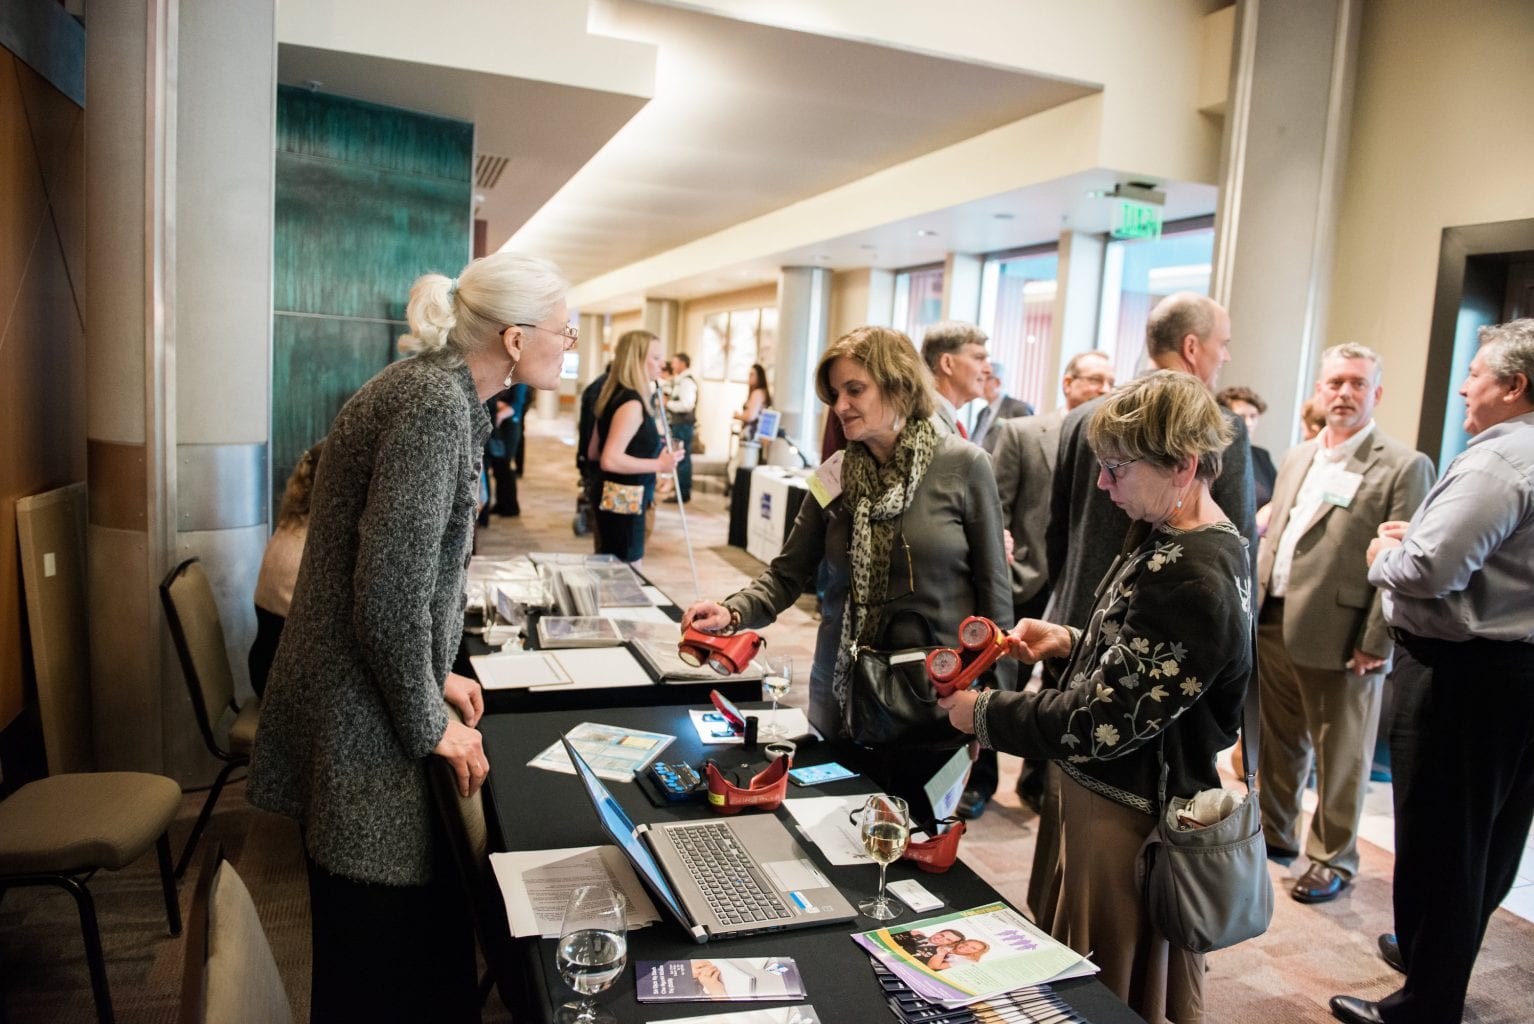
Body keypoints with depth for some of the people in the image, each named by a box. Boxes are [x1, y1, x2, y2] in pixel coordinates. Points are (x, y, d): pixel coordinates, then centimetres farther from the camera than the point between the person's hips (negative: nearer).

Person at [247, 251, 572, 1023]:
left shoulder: (440, 390, 8)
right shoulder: (436, 405, -22)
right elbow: (392, 591, -25)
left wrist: (435, 675, 16)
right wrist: (428, 726, -12)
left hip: (373, 697, 9)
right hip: (362, 724, -9)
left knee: (426, 923, 20)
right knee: (385, 953, 8)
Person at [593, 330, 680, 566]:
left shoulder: (614, 395, 11)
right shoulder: (632, 403, -18)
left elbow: (593, 452, 17)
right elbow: (611, 460, -26)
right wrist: (658, 464, -19)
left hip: (614, 499, 10)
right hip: (625, 502, -10)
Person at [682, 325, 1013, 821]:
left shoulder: (963, 466, -8)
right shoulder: (835, 477, 0)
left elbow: (992, 586, -4)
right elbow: (787, 575, -2)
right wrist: (732, 612, -21)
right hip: (843, 688, 3)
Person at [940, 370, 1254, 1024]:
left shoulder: (1191, 578, -28)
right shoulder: (1172, 538, 4)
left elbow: (1102, 722, -26)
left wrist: (983, 714, -15)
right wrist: (1072, 642, 2)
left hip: (1131, 817, -10)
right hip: (1136, 795, 10)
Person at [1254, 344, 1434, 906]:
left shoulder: (1404, 467, -8)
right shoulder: (1297, 458, 13)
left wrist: (1376, 643, -16)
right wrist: (1254, 603, 10)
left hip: (1340, 638, -6)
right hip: (1274, 627, 6)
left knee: (1339, 758, 9)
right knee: (1278, 741, 19)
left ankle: (1333, 858, 26)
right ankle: (1275, 832, 37)